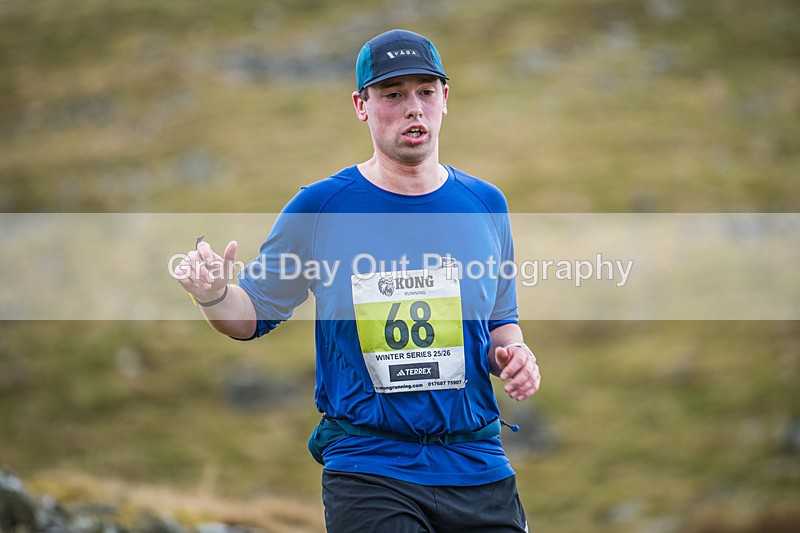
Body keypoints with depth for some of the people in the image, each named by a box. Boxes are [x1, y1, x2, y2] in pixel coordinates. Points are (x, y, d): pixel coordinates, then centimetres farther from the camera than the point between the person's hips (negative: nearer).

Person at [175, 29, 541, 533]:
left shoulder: (486, 205, 8)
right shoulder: (319, 207, -1)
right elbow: (255, 312, 6)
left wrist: (516, 356, -3)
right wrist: (214, 297, -15)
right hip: (368, 468, -3)